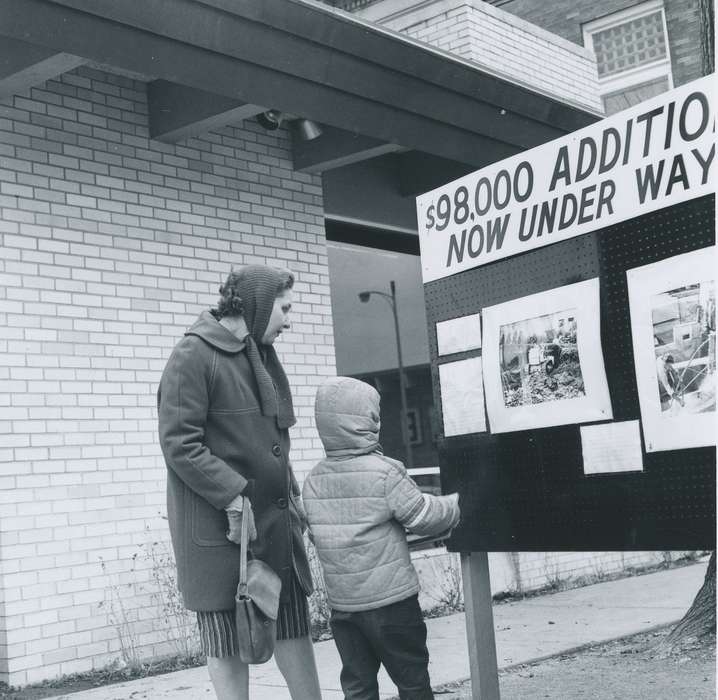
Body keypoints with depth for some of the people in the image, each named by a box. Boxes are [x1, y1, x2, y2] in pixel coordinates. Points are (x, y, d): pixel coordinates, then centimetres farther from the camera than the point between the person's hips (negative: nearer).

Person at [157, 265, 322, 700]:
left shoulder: (262, 357, 15)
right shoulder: (194, 355, -10)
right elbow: (178, 443, -17)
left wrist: (290, 494, 10)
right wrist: (234, 497, -21)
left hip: (276, 518, 7)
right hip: (219, 525, -7)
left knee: (293, 623, 11)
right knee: (227, 634, 2)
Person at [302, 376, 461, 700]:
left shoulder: (313, 480, 2)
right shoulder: (385, 471, -15)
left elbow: (317, 534, 7)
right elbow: (423, 516, -8)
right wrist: (456, 503, 9)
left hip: (342, 603, 5)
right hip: (390, 600, -5)